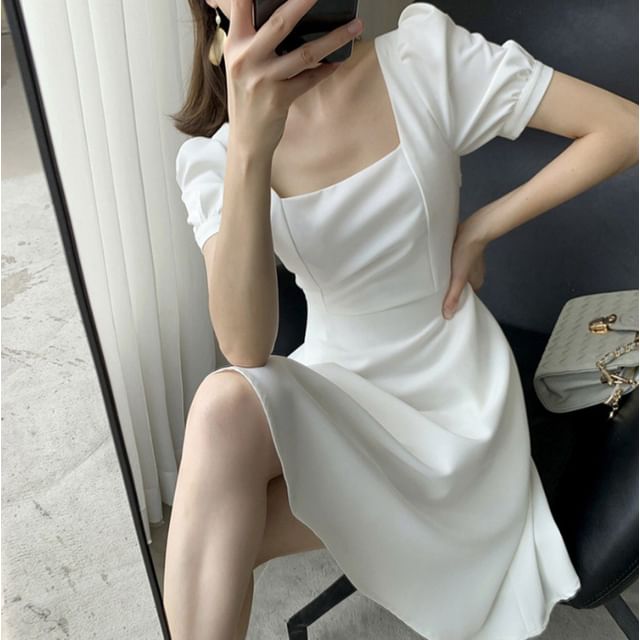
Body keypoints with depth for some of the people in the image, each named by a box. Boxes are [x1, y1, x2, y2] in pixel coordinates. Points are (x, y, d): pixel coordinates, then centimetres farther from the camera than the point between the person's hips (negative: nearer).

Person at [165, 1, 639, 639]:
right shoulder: (212, 155, -7)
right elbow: (246, 352, -24)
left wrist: (479, 228, -9)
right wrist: (250, 148, -36)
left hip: (453, 391, -2)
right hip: (331, 390, 2)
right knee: (225, 405, -31)